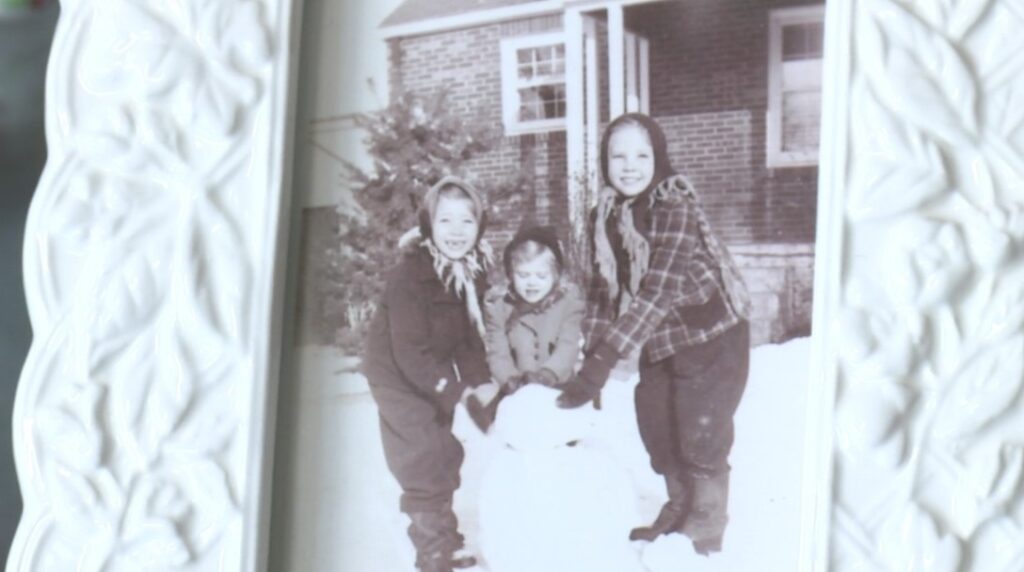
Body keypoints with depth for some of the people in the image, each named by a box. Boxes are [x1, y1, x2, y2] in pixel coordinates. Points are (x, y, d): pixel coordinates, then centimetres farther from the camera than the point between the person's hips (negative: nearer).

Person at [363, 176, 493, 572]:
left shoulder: (474, 271, -7)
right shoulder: (410, 274, -27)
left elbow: (470, 336, -1)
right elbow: (410, 351, -30)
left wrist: (482, 384, -14)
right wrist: (457, 393, -33)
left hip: (436, 373, 7)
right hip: (398, 373, -7)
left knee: (444, 457, 18)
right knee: (425, 459, -8)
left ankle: (441, 540, 37)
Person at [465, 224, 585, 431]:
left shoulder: (568, 300, 0)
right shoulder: (498, 305, 1)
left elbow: (568, 348, -9)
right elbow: (498, 354, -4)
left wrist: (547, 374, -28)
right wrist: (509, 379, -25)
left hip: (557, 387, -1)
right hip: (517, 390, 1)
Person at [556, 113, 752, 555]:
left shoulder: (676, 208, -26)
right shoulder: (606, 215, -4)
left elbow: (656, 292, -35)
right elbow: (603, 288, -2)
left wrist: (603, 362, -40)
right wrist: (591, 359, -12)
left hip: (711, 334, -7)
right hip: (660, 340, 7)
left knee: (701, 434, -3)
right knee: (657, 430, 15)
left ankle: (705, 529, 18)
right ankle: (678, 511, 36)